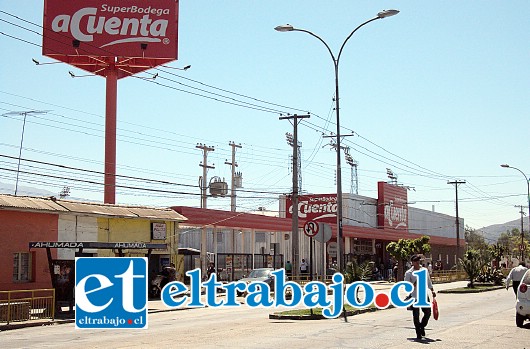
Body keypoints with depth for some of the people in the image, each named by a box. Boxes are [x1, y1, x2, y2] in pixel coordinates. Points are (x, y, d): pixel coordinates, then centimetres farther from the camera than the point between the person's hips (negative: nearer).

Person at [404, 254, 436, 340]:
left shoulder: (425, 270, 10)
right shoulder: (409, 273, -5)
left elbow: (429, 281, 21)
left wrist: (432, 290, 17)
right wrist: (413, 285, -22)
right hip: (414, 296, -4)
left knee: (428, 312, 4)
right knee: (416, 315, -1)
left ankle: (422, 326, 30)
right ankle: (418, 333, 10)